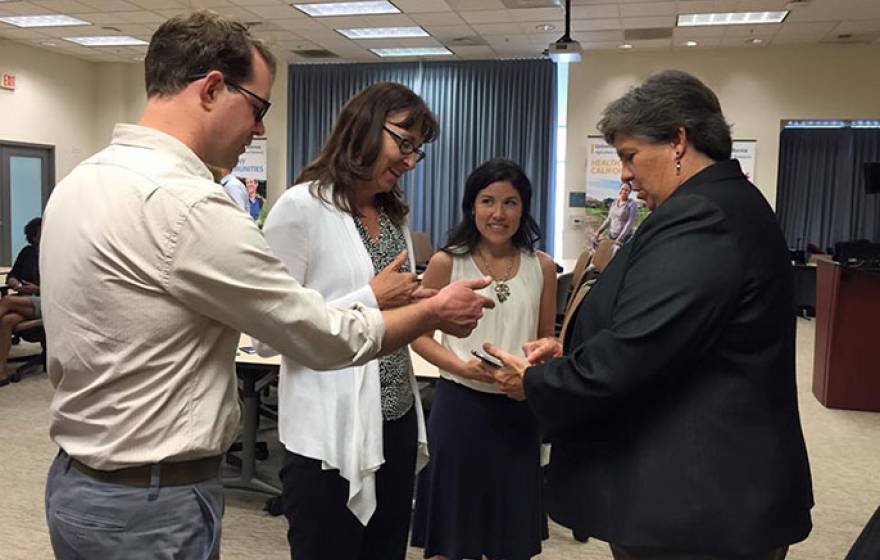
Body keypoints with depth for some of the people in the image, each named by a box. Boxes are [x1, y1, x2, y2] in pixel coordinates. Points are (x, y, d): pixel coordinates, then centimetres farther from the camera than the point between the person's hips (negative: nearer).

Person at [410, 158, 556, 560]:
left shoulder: (542, 267, 2)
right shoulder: (446, 262, -4)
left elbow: (548, 340, 11)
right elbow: (418, 333, -1)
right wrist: (463, 367, -17)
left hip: (518, 408, 2)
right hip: (459, 403, -2)